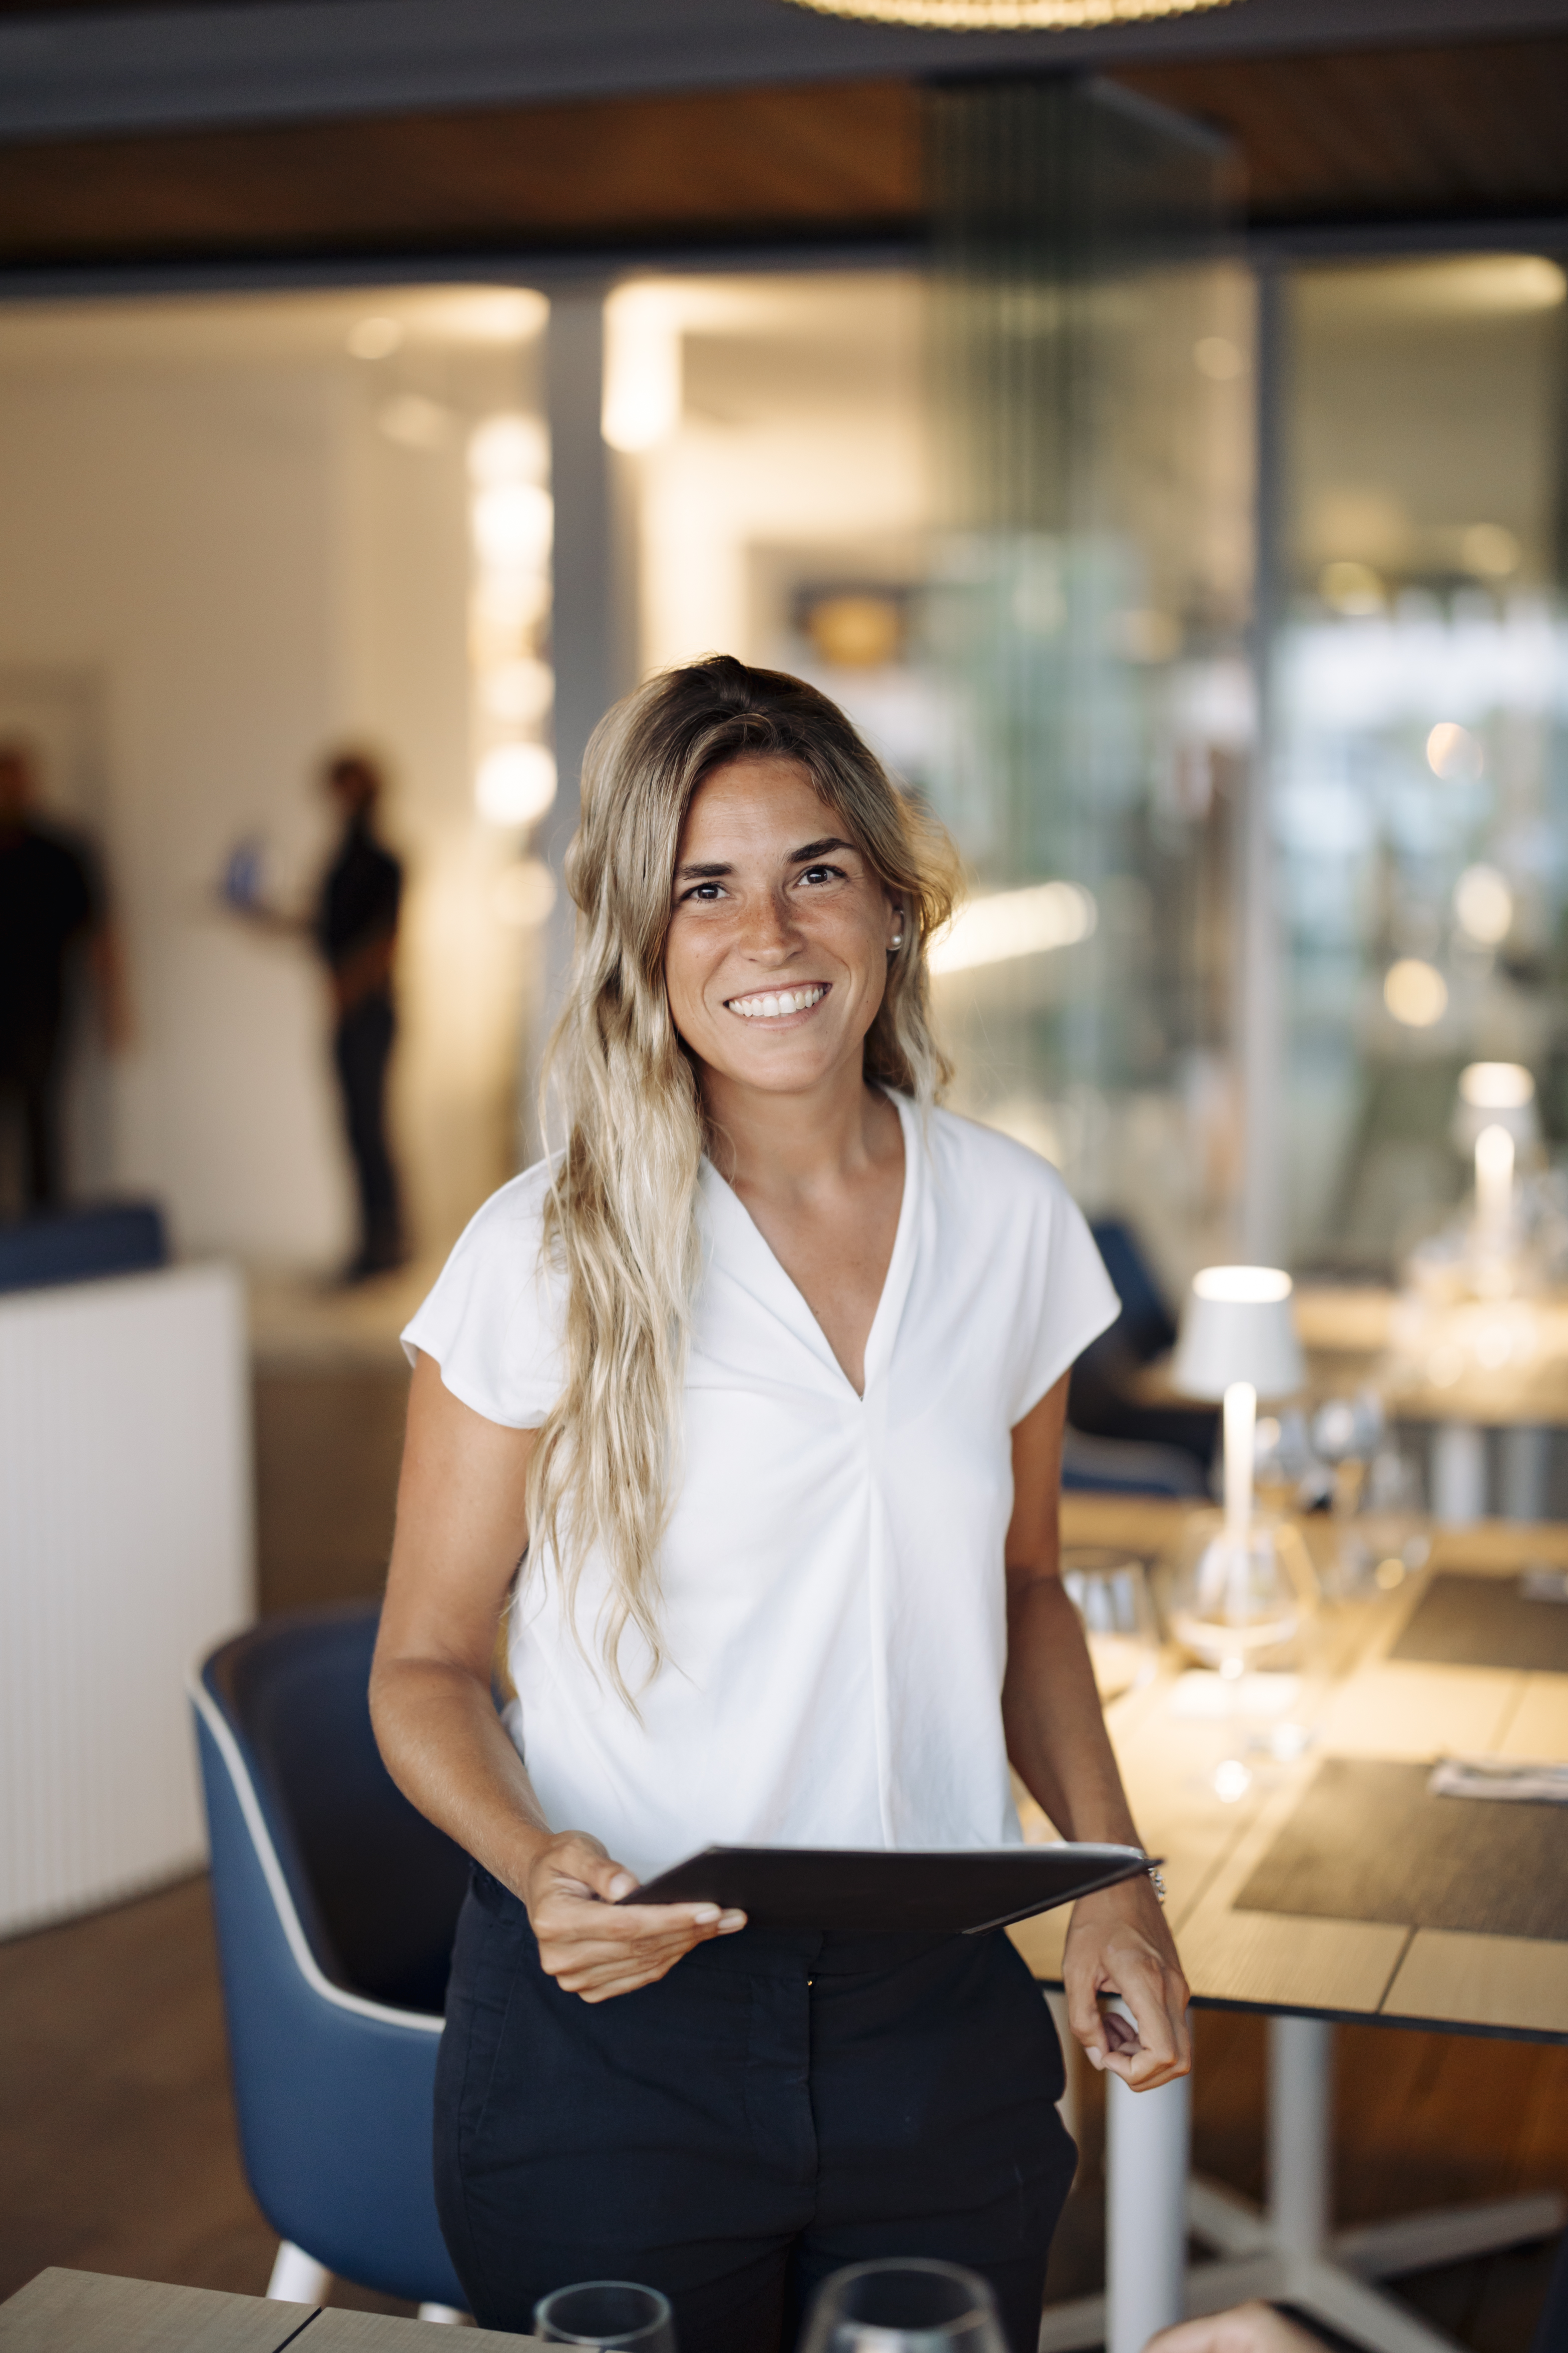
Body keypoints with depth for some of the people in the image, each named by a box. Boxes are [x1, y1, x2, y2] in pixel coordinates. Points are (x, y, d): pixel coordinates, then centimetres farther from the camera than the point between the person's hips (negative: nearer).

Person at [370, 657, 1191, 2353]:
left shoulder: (1011, 1219, 1)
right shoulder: (546, 1256, -10)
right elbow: (426, 1665, -4)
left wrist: (1112, 1873, 2)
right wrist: (540, 1862, -23)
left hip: (938, 2021, 3)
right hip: (606, 2024, -3)